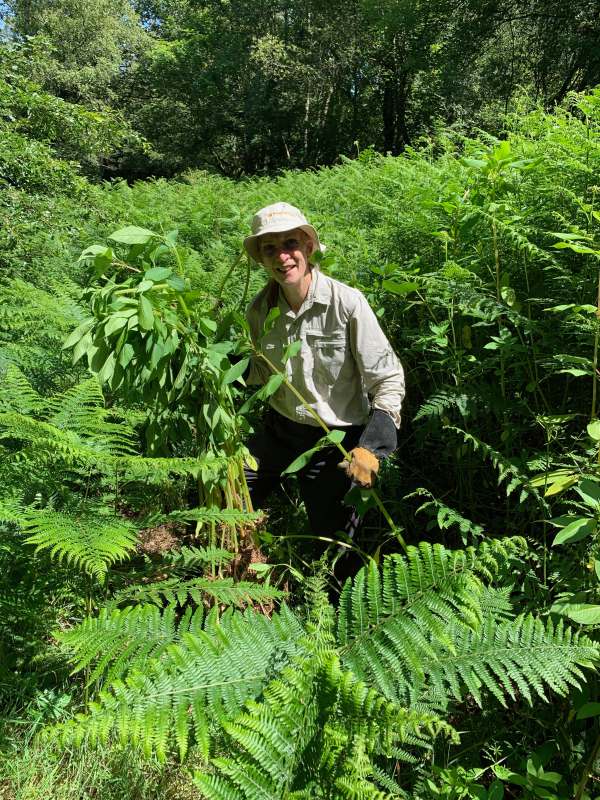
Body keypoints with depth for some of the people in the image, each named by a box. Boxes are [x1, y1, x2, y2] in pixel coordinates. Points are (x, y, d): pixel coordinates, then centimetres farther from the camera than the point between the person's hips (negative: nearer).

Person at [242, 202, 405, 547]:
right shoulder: (260, 309, -6)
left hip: (336, 443, -4)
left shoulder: (348, 302, -20)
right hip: (278, 433, 4)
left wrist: (371, 449, -27)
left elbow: (389, 382, -17)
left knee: (334, 540, 11)